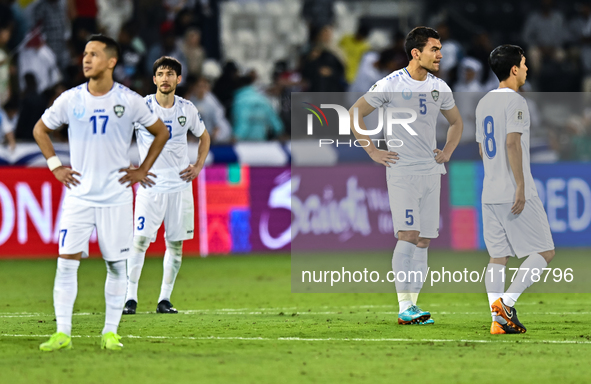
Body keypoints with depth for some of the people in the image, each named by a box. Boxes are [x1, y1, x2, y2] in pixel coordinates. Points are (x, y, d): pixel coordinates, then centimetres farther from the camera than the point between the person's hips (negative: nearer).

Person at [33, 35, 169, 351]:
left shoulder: (129, 101, -4)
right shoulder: (70, 99, 0)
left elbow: (161, 133, 9)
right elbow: (40, 129, 15)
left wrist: (142, 170, 4)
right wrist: (55, 166, 6)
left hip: (116, 197, -1)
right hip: (78, 195, 1)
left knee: (116, 265, 2)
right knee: (66, 261, -7)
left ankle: (111, 332, 12)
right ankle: (62, 333, -2)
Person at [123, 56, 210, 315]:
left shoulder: (187, 109, 4)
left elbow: (203, 136, 22)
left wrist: (199, 166, 8)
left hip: (180, 185, 3)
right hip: (151, 185, -3)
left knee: (176, 243, 3)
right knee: (140, 240, -11)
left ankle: (165, 299, 11)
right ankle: (130, 297, -5)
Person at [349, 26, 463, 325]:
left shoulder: (440, 88, 10)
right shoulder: (391, 84, -7)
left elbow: (456, 122, 27)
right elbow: (354, 114, -1)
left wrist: (447, 151, 12)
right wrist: (373, 151, -5)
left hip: (431, 171, 6)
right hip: (402, 170, -6)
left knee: (423, 241, 4)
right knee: (408, 236, -14)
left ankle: (413, 305, 9)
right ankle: (404, 307, -13)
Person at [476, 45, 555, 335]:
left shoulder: (484, 103, 16)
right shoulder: (515, 101, -10)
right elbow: (512, 142, -20)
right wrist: (520, 186, -21)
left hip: (490, 196, 8)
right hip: (516, 195, -8)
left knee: (498, 257, 8)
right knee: (545, 252, 0)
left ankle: (498, 320, 2)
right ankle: (506, 301, -12)